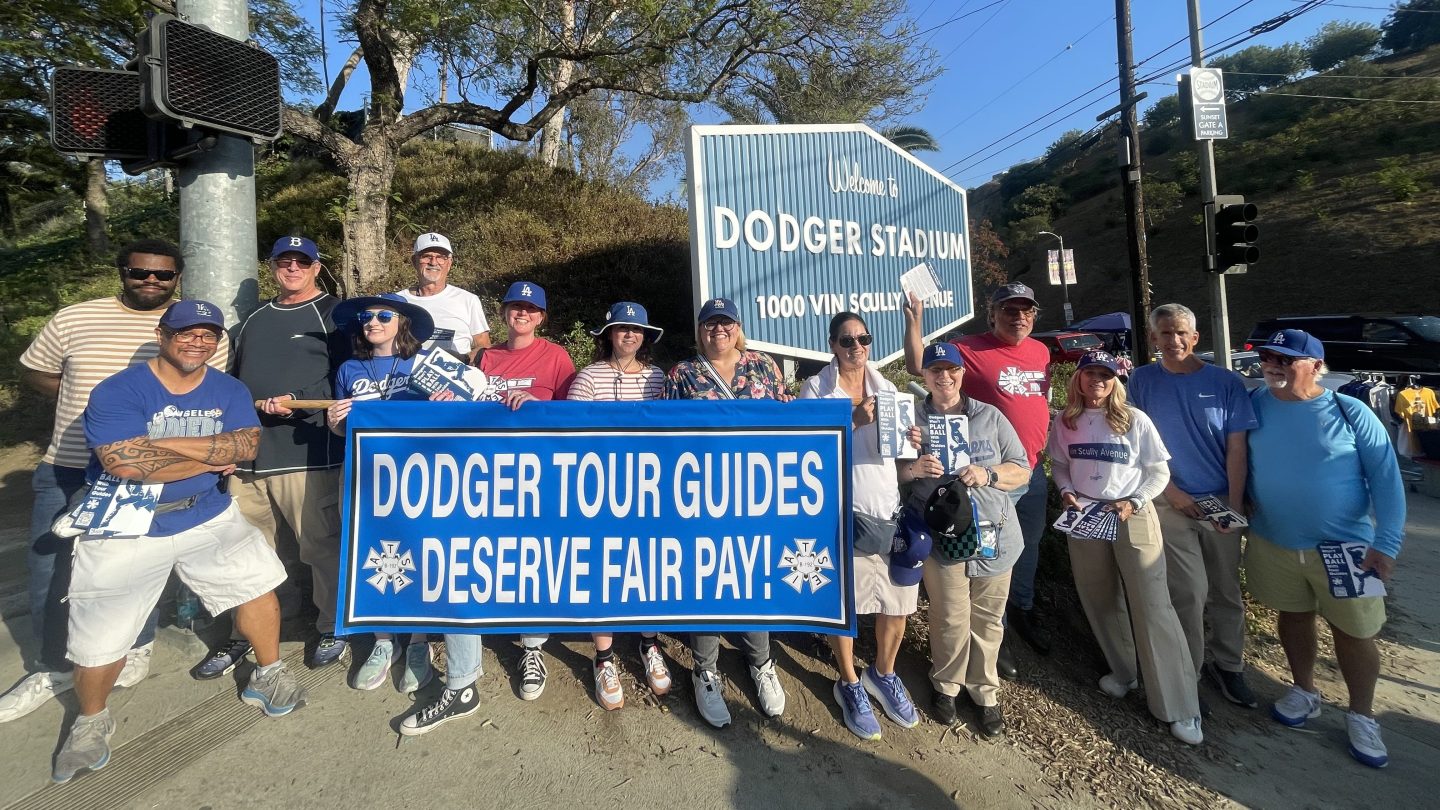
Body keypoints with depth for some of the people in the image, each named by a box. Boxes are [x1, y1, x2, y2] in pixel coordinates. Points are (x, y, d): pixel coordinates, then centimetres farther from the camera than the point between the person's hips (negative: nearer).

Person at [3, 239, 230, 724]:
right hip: (69, 471, 3)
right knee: (49, 569, 9)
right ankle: (52, 668, 29)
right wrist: (82, 398, -1)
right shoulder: (74, 319, 5)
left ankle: (136, 648, 33)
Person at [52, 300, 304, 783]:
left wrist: (165, 443, -21)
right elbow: (125, 463, -26)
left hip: (208, 518, 3)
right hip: (125, 529, -3)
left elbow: (246, 445, -16)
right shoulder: (117, 392, -13)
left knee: (257, 577, -6)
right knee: (100, 640, 4)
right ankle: (91, 721, 35)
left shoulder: (230, 391, -1)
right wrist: (210, 460, -18)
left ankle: (267, 675, 17)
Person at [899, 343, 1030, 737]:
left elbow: (1022, 469, 6)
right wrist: (912, 469, -19)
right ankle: (946, 684, 28)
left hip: (993, 534, 2)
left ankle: (984, 689, 31)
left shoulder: (990, 416, 6)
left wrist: (988, 475, -13)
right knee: (950, 619, 4)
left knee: (987, 618, 11)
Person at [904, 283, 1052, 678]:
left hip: (1033, 472, 7)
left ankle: (1022, 610, 46)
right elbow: (917, 366, -17)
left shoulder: (1041, 351, 8)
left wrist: (1047, 453, 18)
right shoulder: (970, 348, -12)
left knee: (1028, 546, 23)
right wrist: (914, 319, -26)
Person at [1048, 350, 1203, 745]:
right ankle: (1122, 672, 35)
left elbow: (1160, 472, -2)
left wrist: (1133, 502, -15)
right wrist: (1066, 492, -6)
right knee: (1100, 601, 14)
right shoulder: (1065, 422, 2)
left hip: (1133, 519, -3)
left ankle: (1179, 708, 7)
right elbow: (1059, 465, 12)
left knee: (1152, 608, -4)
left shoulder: (1135, 420, -7)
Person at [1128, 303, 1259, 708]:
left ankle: (1228, 666, 28)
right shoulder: (1142, 381, -2)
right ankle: (1188, 672, 16)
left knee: (1226, 591, 12)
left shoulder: (1226, 382, 0)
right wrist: (1172, 491, -7)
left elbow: (1236, 448, -1)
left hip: (1220, 503, 2)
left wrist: (1235, 505, -7)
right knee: (1189, 593, 0)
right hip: (1170, 503, -2)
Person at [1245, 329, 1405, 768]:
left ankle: (1361, 716, 30)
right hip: (1273, 542, 2)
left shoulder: (1350, 412, -10)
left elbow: (1386, 479, -9)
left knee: (1354, 632, 9)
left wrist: (1386, 544, -15)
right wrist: (1244, 501, -4)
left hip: (1344, 546, -2)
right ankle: (1305, 692, 38)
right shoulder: (1255, 404, -4)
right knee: (1293, 617, 17)